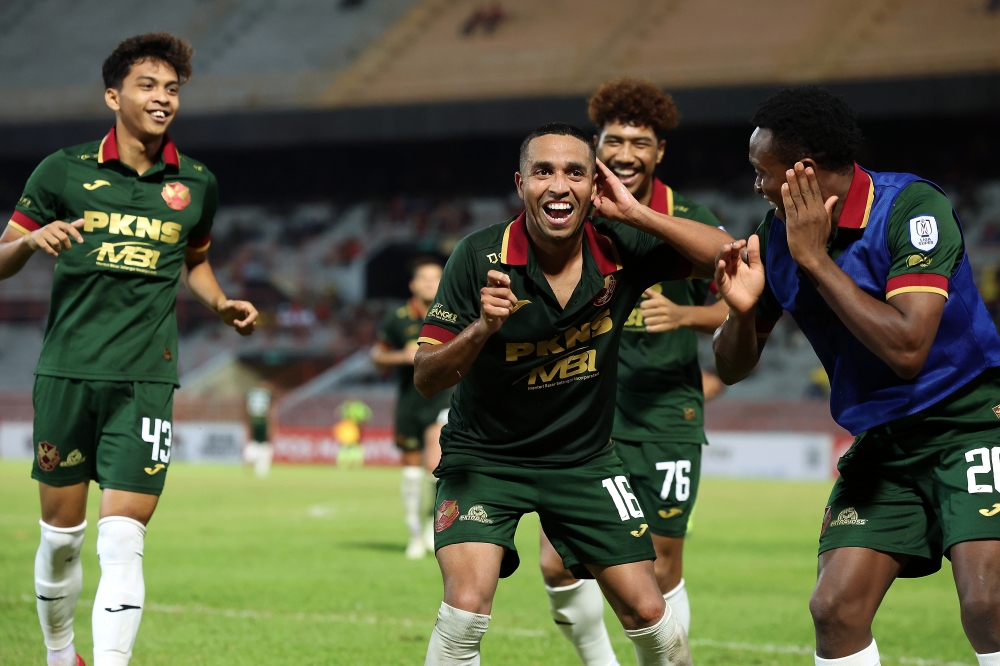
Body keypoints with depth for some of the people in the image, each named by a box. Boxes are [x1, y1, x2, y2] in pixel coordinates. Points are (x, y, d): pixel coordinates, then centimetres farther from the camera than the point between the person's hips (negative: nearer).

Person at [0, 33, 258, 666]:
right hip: (67, 372, 0)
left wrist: (222, 303, 8)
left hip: (145, 378, 0)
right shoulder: (64, 172, 2)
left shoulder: (196, 184, 9)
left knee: (122, 542, -11)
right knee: (61, 535, 7)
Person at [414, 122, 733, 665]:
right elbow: (425, 378, -18)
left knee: (647, 612, 2)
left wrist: (635, 213, -23)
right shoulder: (480, 257, -19)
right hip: (483, 454, -3)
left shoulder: (618, 249, -12)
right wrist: (481, 329, -38)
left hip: (585, 458, 3)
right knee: (466, 607, -23)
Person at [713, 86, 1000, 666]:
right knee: (835, 609, -6)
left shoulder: (913, 207, -18)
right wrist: (742, 310, -15)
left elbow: (907, 349, -30)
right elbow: (734, 368, 8)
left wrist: (816, 258, -25)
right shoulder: (779, 235, 1)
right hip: (880, 440, 6)